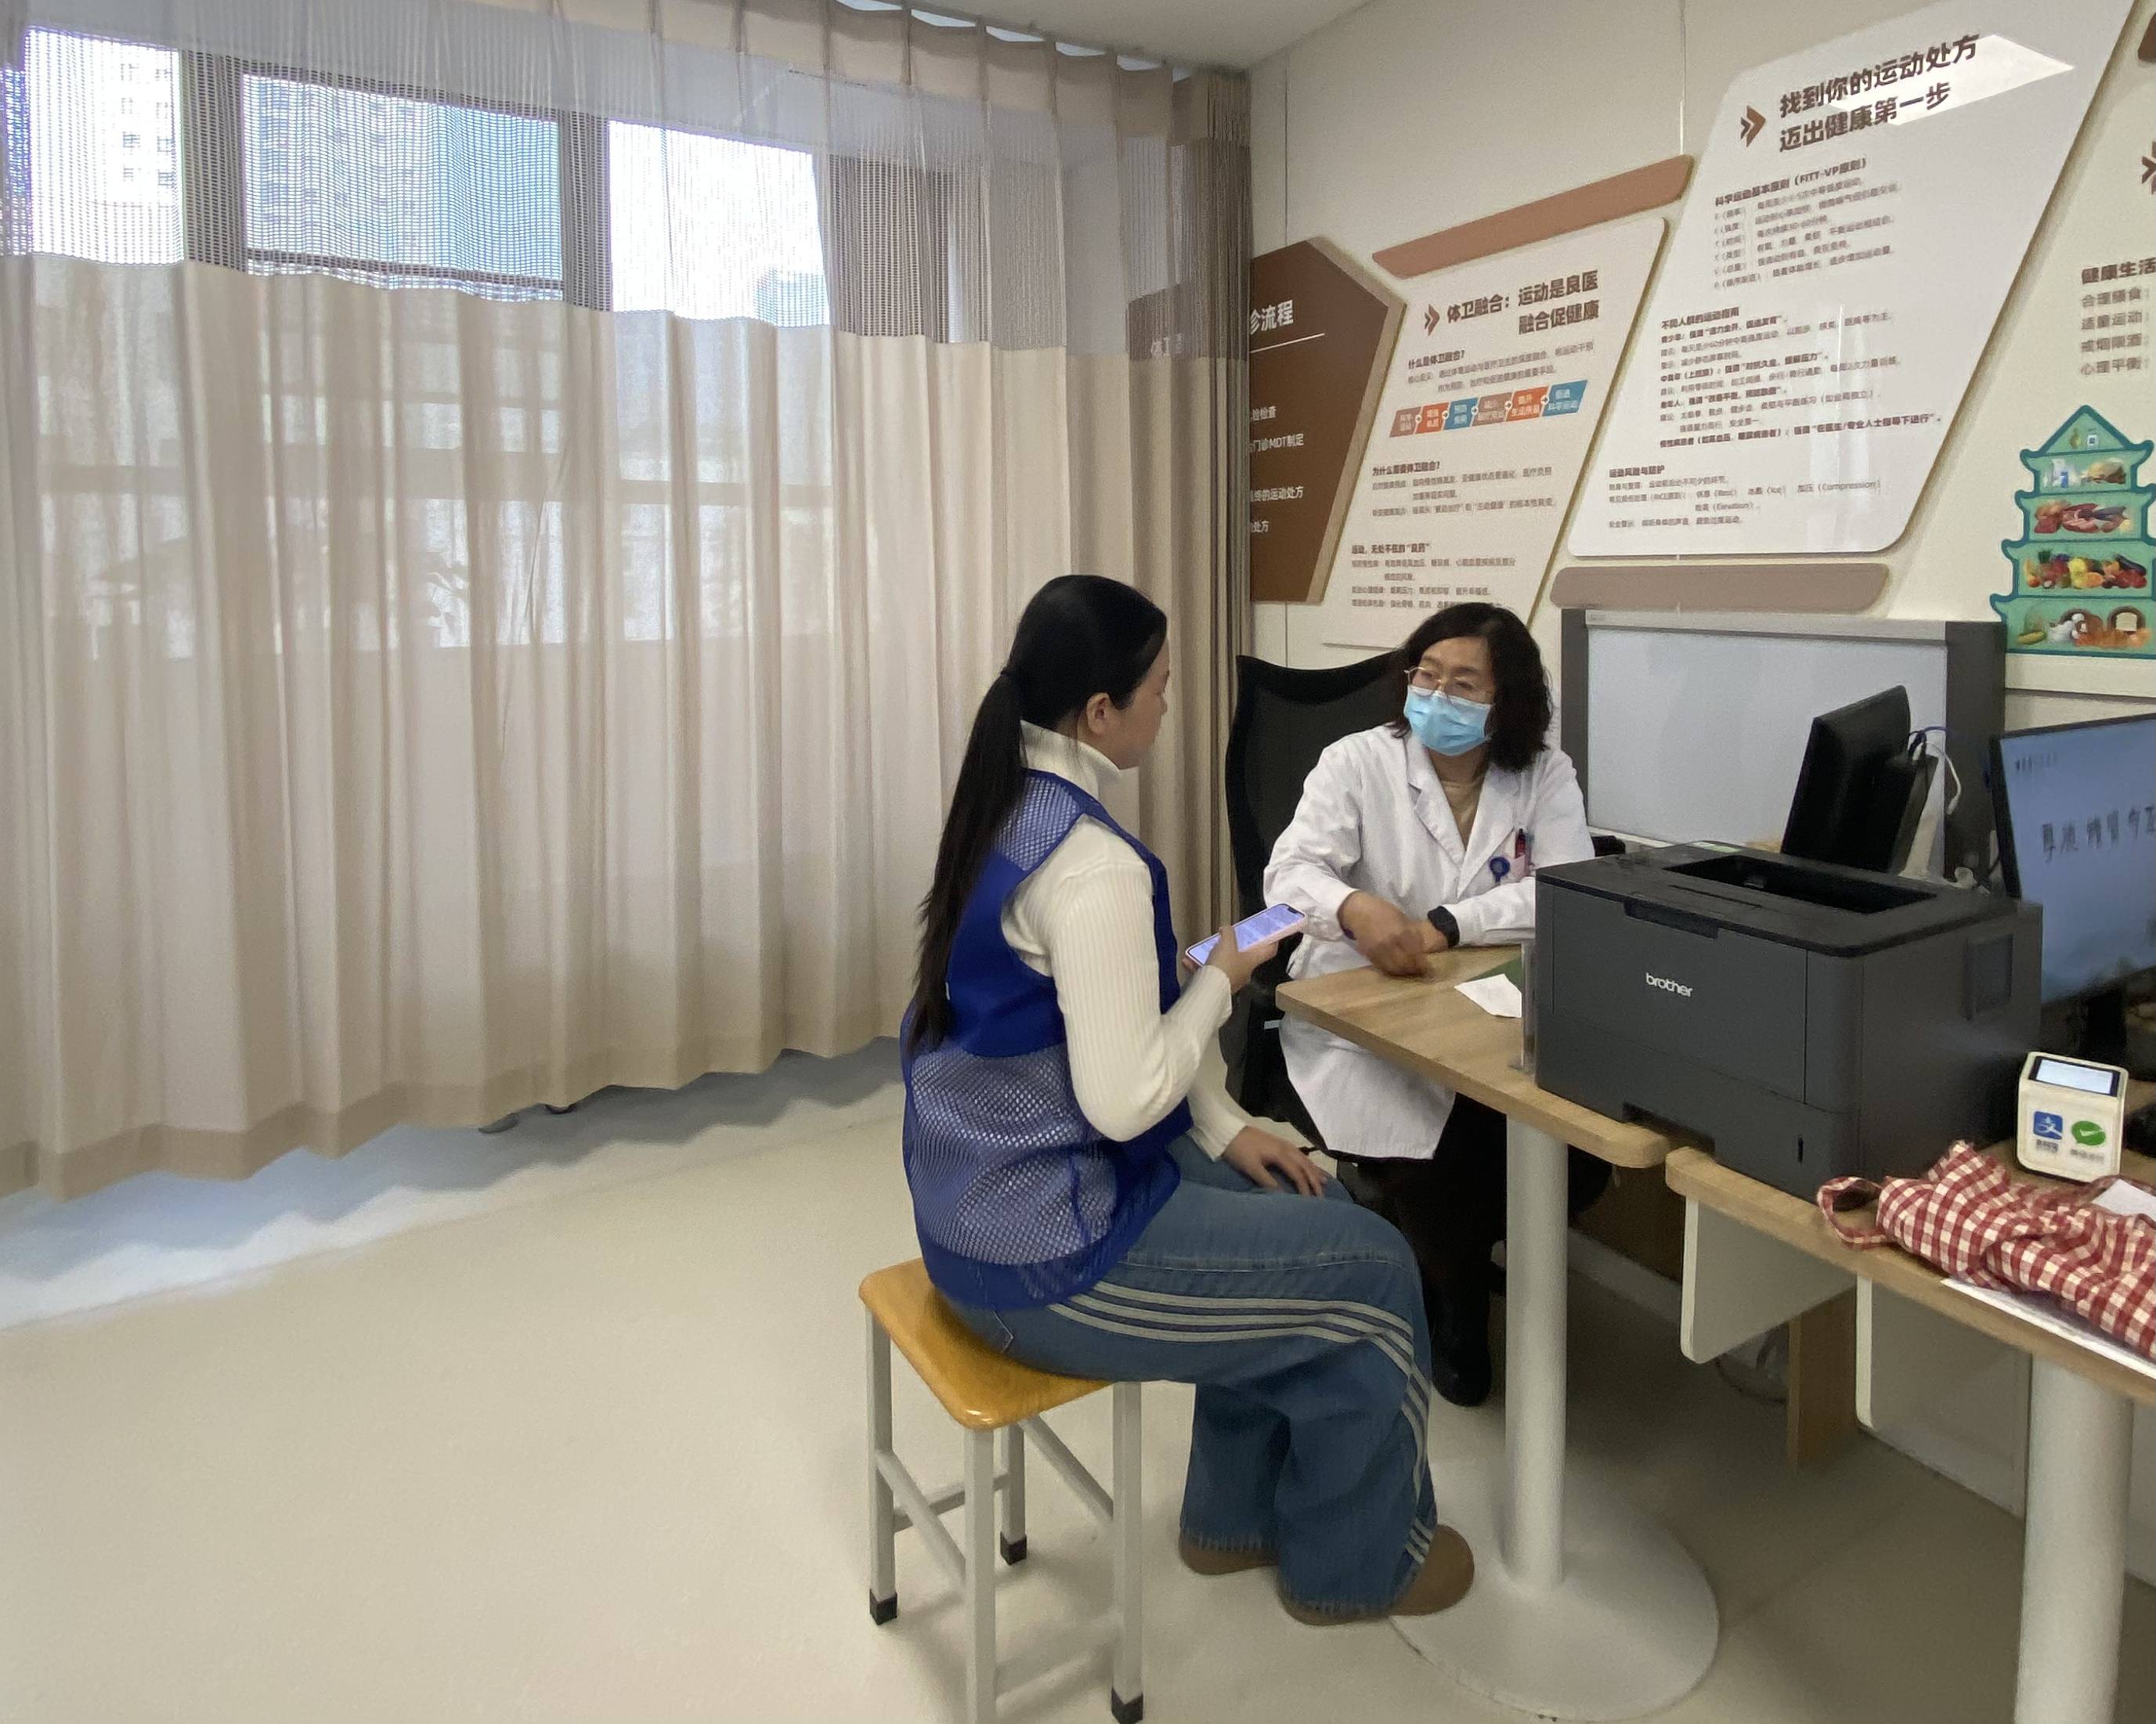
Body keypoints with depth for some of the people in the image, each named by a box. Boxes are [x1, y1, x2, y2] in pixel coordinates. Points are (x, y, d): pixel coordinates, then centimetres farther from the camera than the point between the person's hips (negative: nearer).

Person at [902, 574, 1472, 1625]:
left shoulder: (1007, 806, 3)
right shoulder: (1093, 866, -27)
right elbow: (1124, 1098, -26)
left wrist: (1227, 1130, 7)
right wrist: (1221, 981, -10)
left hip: (987, 1196, 9)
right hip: (1044, 1260, -9)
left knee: (1293, 1211, 21)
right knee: (1374, 1273, 5)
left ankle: (1236, 1515, 35)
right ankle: (1351, 1565, 29)